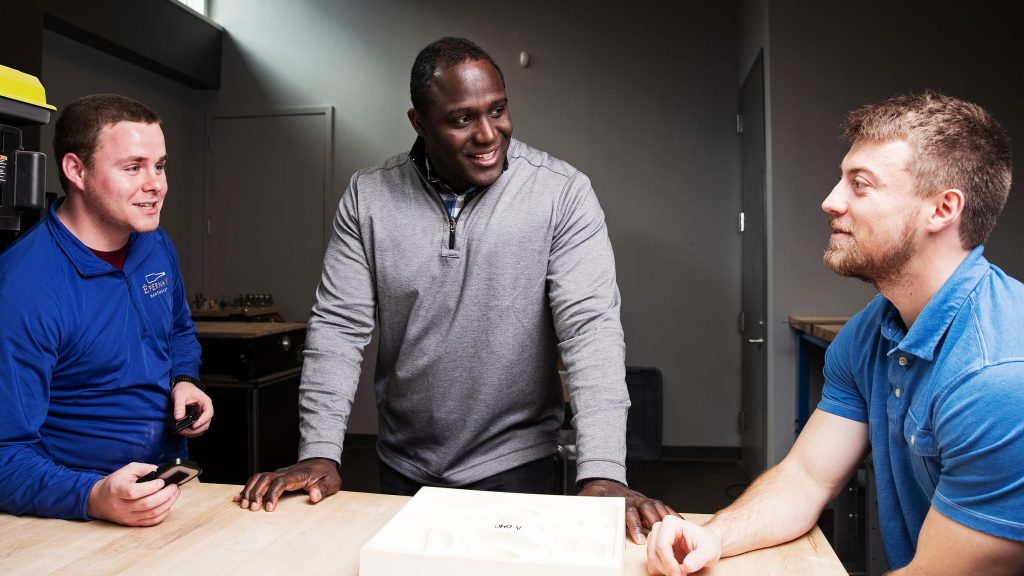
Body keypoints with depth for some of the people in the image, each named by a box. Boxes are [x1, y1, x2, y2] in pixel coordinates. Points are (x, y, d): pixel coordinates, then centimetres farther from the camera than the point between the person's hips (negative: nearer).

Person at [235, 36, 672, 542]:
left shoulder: (563, 193, -14)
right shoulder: (368, 196, -6)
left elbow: (590, 326, -19)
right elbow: (338, 326, -6)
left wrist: (602, 473, -28)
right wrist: (320, 453, -15)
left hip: (515, 464, -2)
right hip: (403, 466, 3)